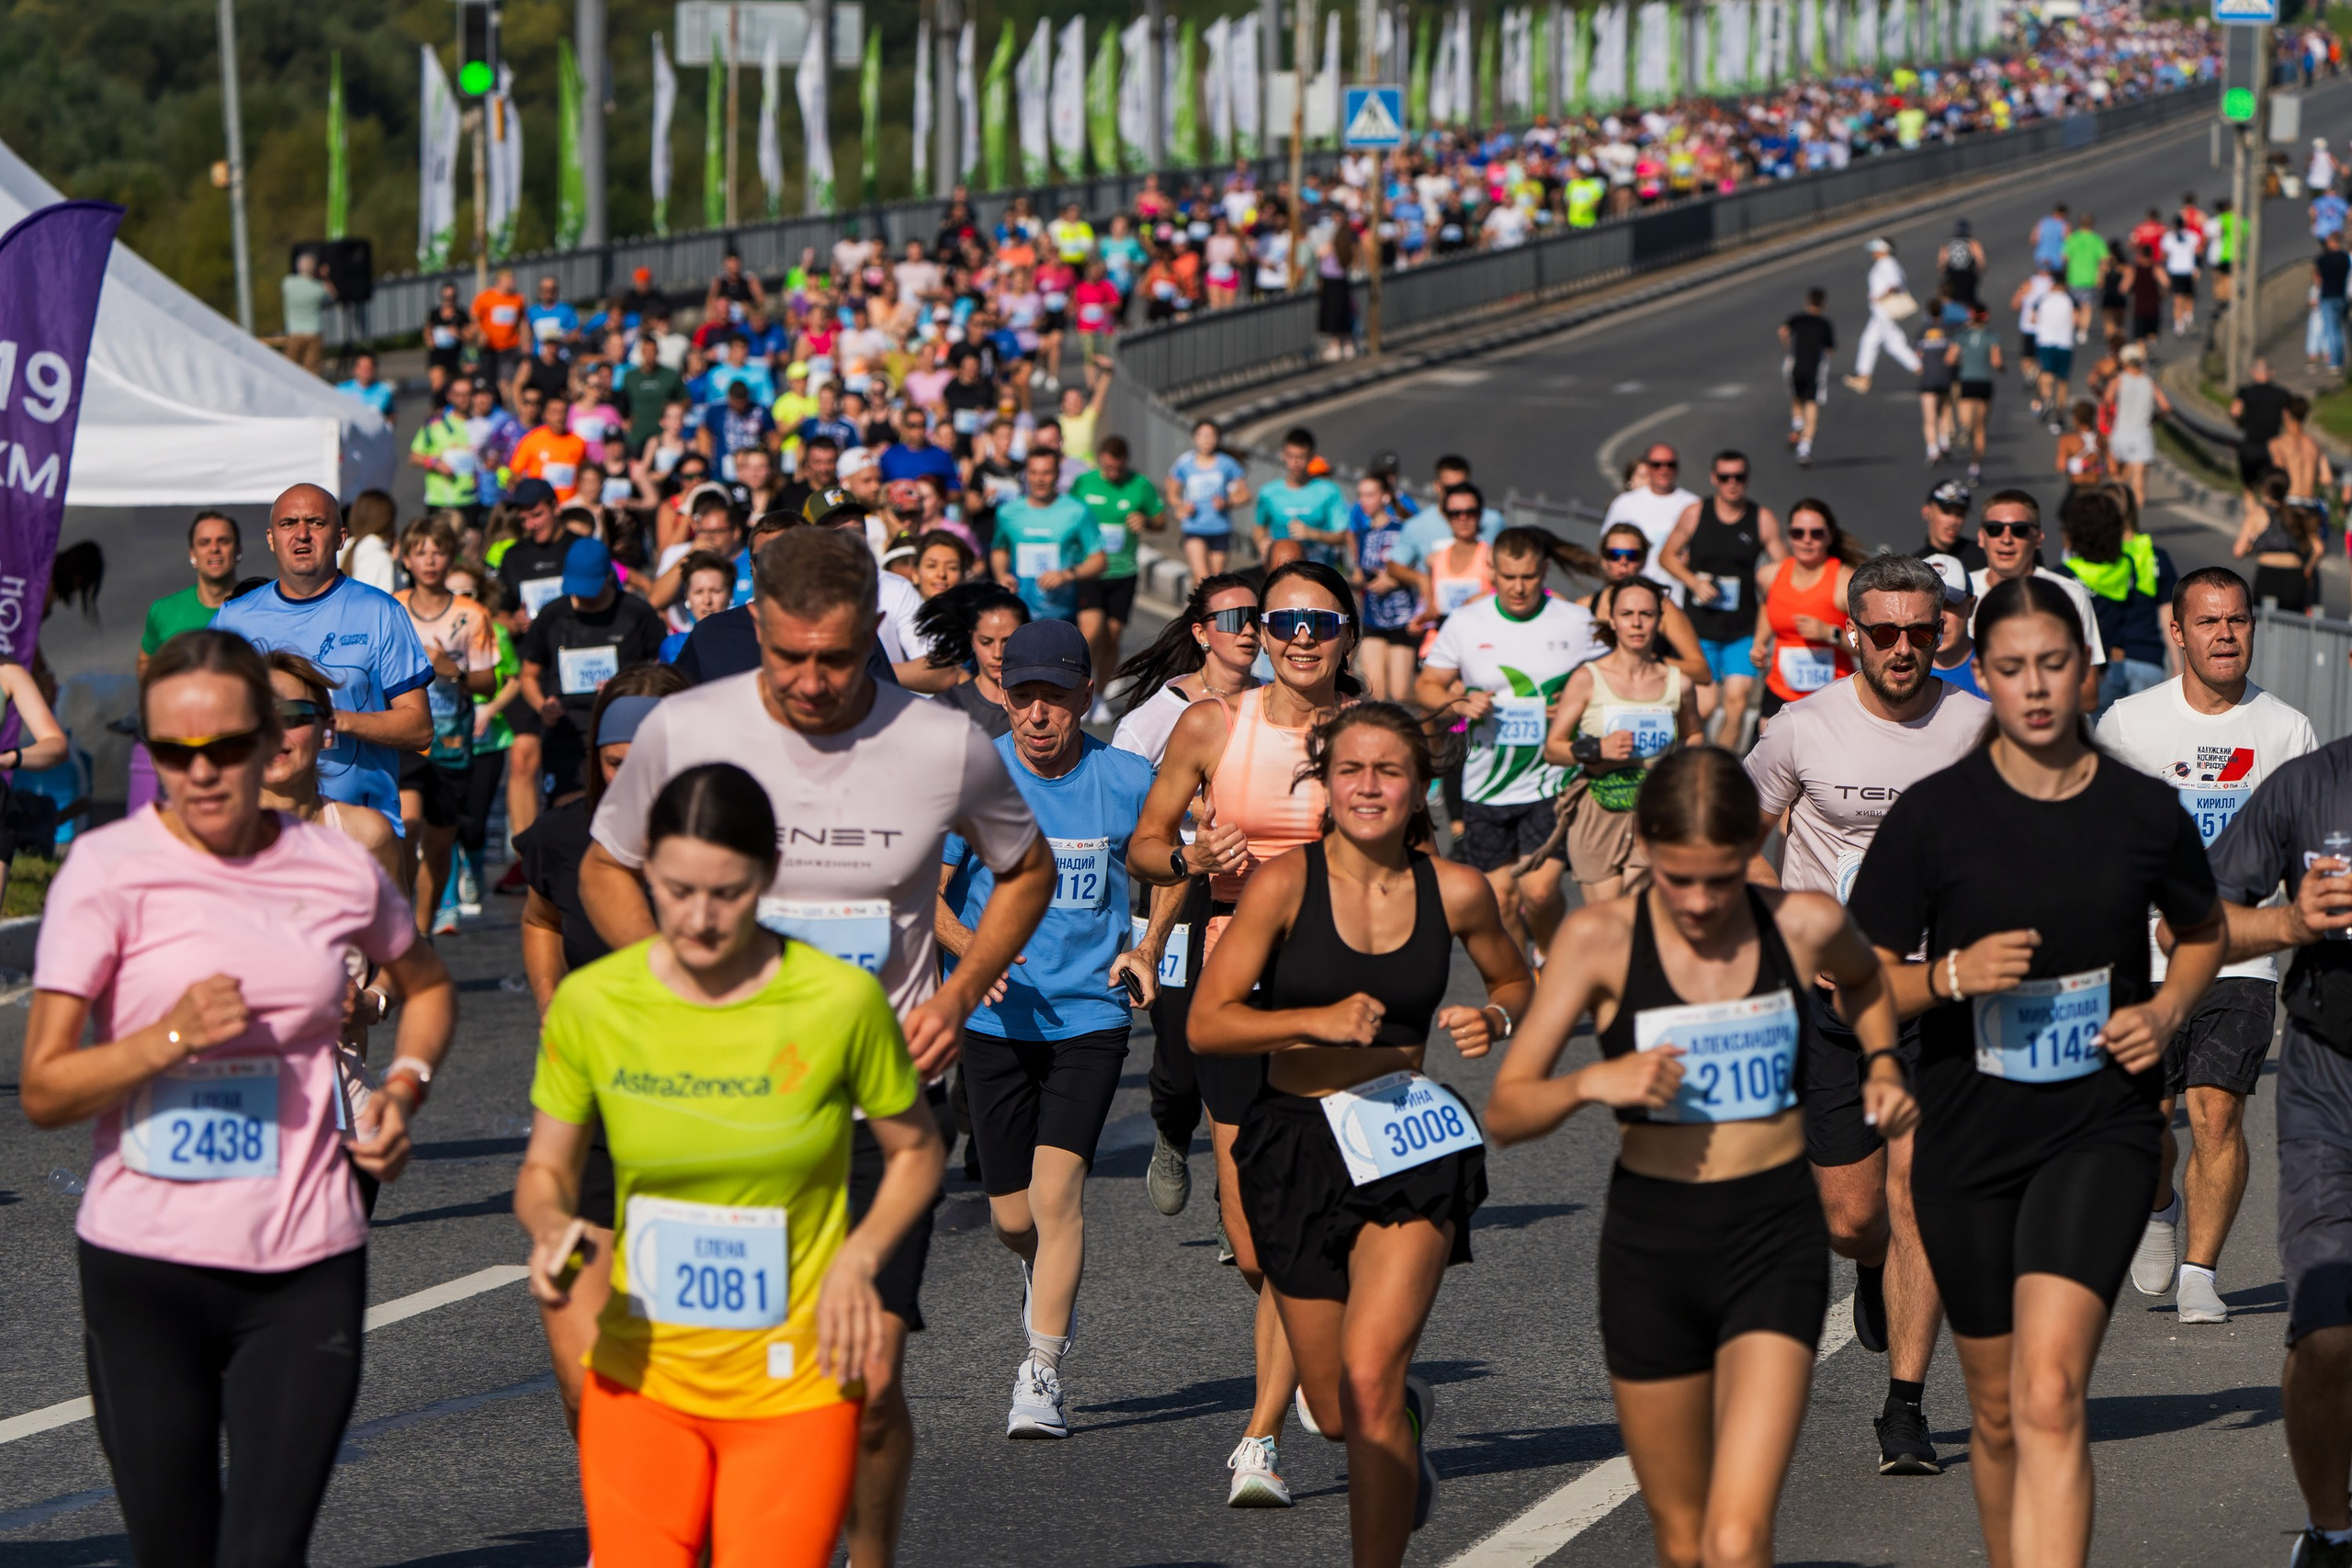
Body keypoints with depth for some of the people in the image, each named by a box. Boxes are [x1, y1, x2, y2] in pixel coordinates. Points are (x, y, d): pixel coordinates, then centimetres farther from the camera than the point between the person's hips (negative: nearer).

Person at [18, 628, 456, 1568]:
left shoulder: (338, 872, 3)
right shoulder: (108, 870, -6)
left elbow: (427, 987, 25)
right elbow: (43, 1092, -8)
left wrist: (402, 1088, 7)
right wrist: (169, 1038, -23)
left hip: (307, 1275, 1)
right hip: (144, 1271, -1)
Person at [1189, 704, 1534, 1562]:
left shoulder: (1455, 892, -3)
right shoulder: (1285, 884, -8)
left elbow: (1516, 984, 17)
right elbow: (1206, 1023, -11)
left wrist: (1495, 1020, -6)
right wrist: (1318, 1020, -24)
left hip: (1409, 1142, -1)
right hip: (1298, 1145, 1)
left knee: (1369, 1377, -19)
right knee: (1336, 1413, 11)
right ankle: (1409, 1413, 49)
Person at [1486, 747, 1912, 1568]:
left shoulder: (1806, 927, -4)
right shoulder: (1601, 938, -7)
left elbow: (1865, 981, 23)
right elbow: (1504, 1112, -6)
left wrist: (1881, 1065, 6)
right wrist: (1593, 1083, -24)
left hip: (1777, 1233, -1)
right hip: (1651, 1238, 1)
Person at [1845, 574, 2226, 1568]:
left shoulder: (2144, 812, 1)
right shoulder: (1932, 815, -4)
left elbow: (2205, 931, 21)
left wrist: (2166, 1011, 2)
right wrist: (1954, 975, -18)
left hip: (2100, 1127, -1)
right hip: (1966, 1139, 1)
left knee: (2049, 1395, -18)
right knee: (1997, 1410, 12)